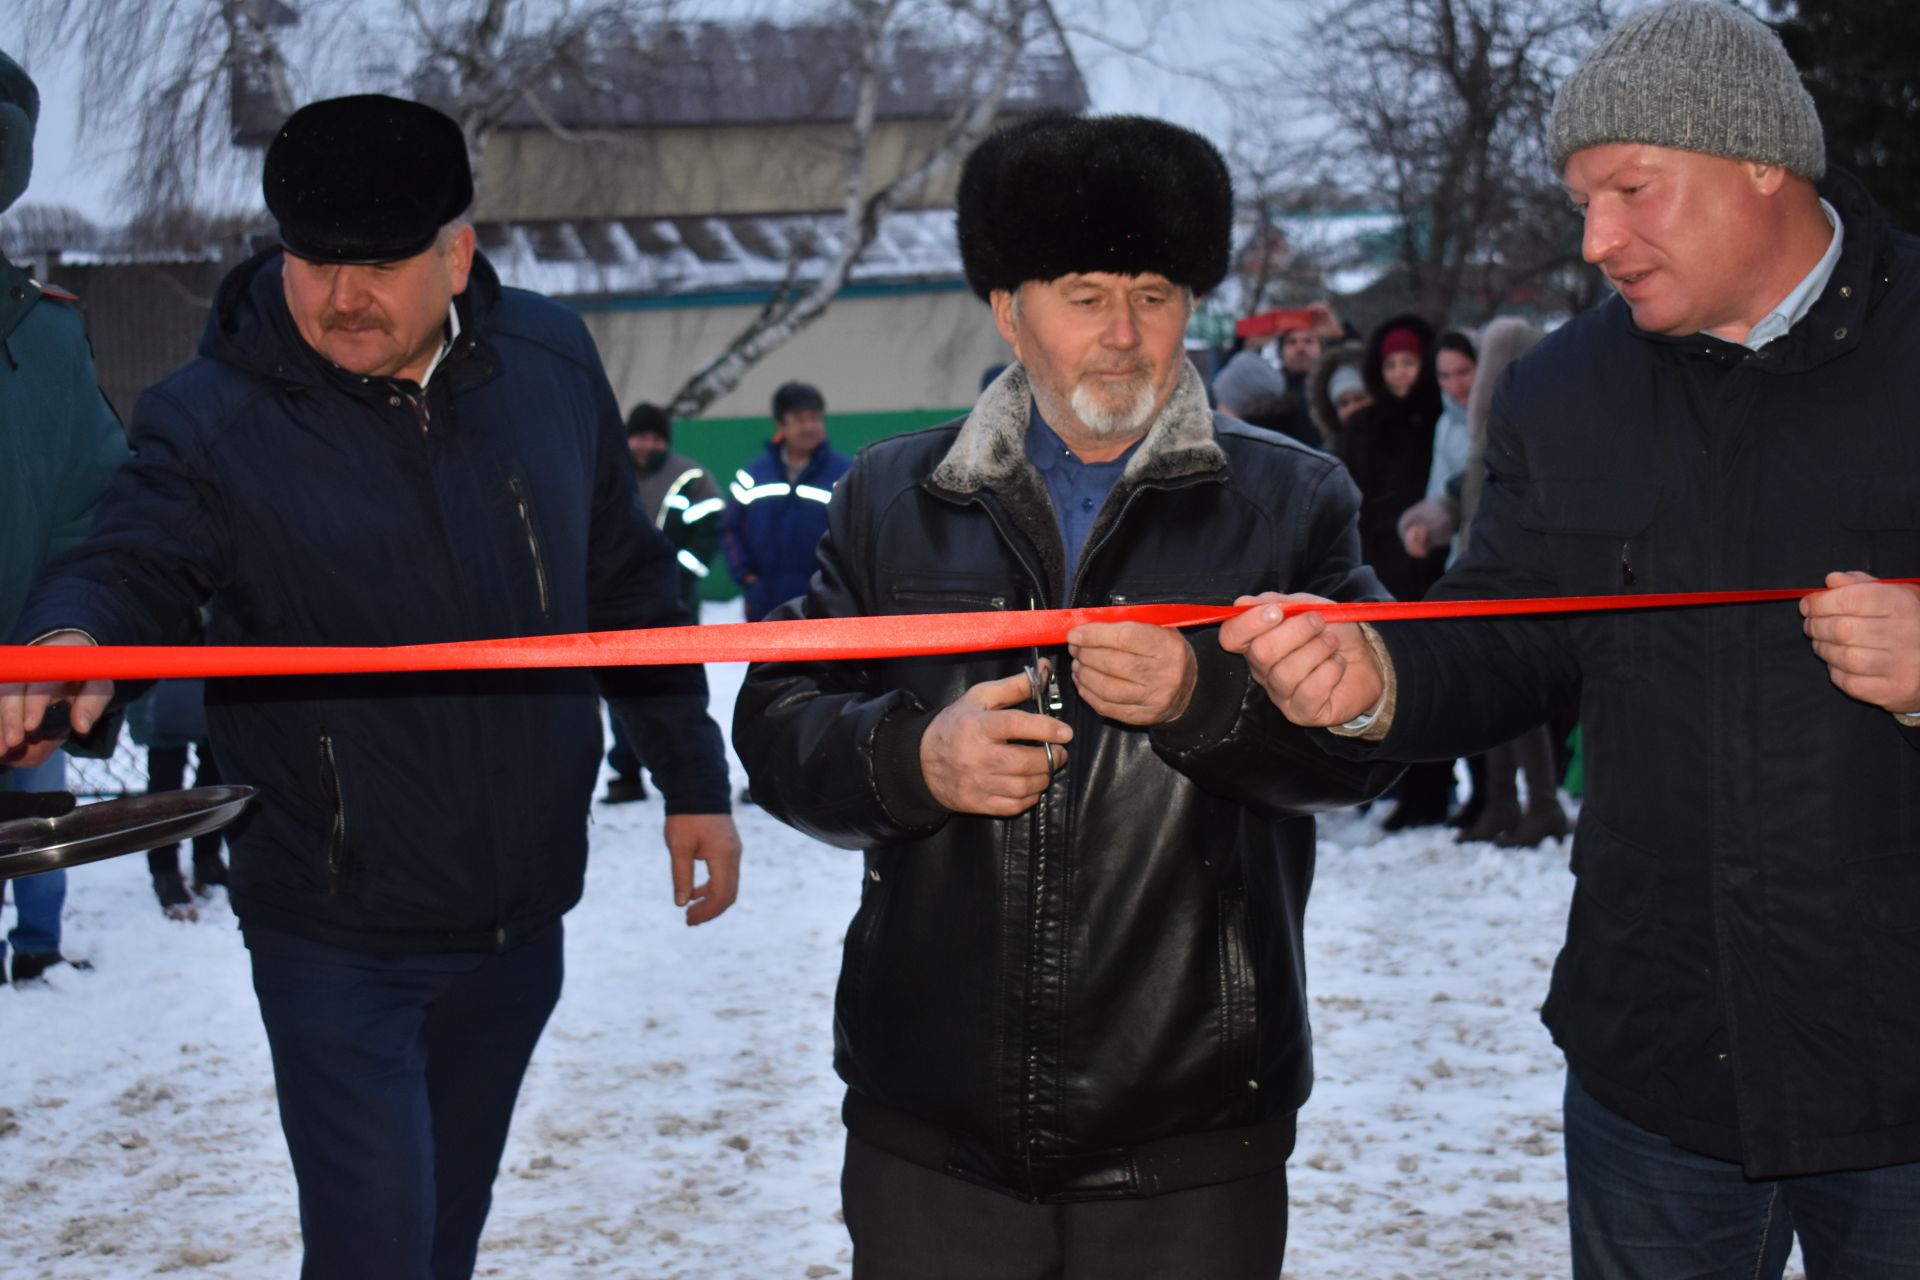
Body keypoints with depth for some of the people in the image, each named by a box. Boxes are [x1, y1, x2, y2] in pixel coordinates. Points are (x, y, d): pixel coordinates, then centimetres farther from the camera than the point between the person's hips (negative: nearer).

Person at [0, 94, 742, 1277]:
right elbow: (136, 561, -28)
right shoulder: (214, 416, -12)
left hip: (519, 916, 4)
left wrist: (693, 779, 9)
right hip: (339, 942, -4)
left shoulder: (550, 362, 0)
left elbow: (627, 585, 8)